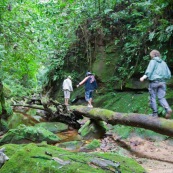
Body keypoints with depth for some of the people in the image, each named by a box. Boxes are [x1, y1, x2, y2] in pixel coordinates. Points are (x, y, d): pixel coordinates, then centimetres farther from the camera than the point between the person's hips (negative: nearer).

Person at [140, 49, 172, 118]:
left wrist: (143, 77, -23)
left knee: (153, 98, 5)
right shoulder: (164, 63, 17)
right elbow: (169, 75, 14)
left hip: (154, 81, -4)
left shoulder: (153, 61, 2)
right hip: (162, 82, 4)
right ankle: (168, 109, -23)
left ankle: (155, 113, 7)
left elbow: (149, 71, -15)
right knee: (161, 98, 2)